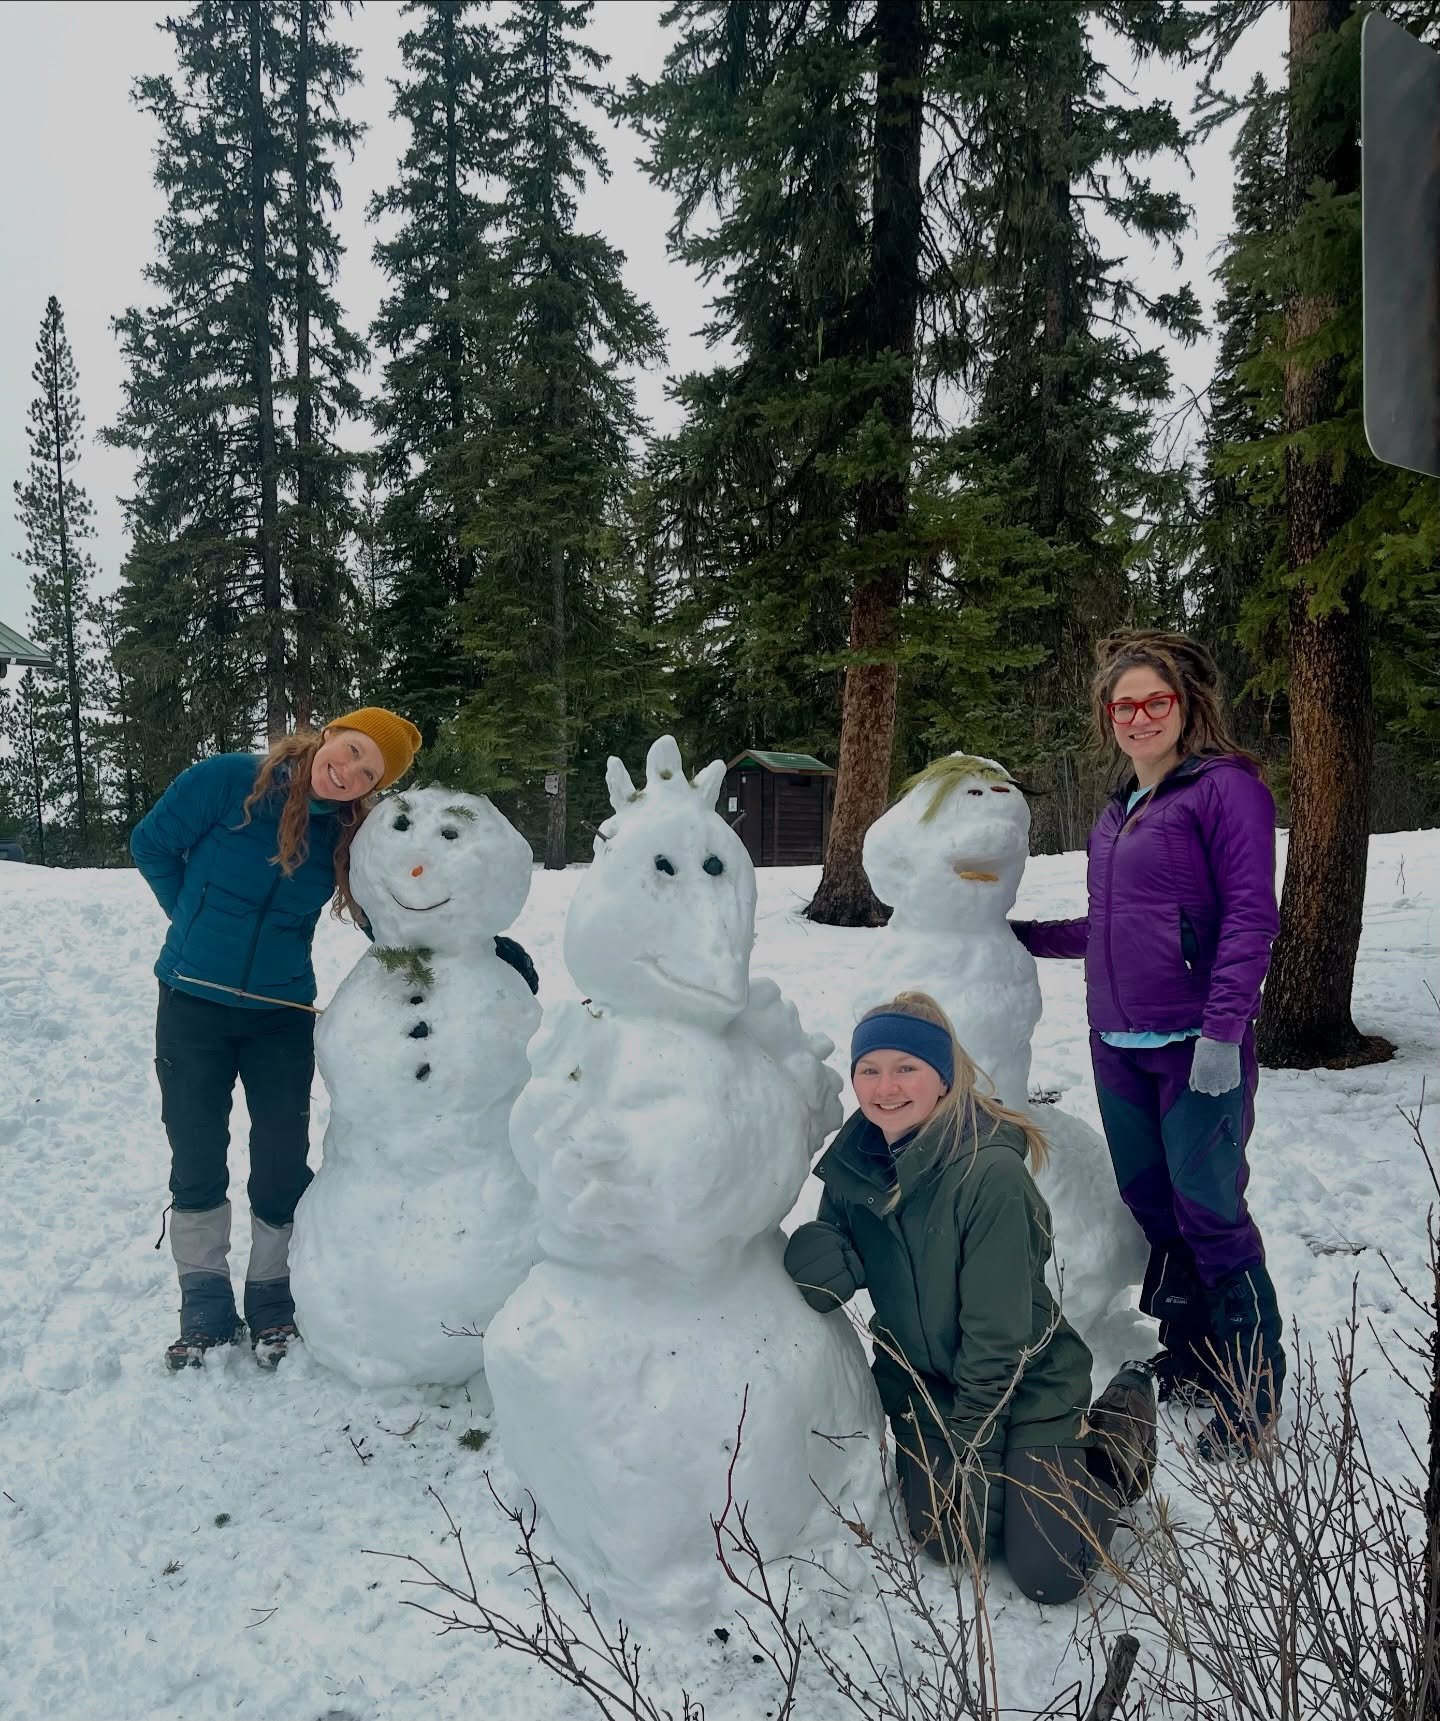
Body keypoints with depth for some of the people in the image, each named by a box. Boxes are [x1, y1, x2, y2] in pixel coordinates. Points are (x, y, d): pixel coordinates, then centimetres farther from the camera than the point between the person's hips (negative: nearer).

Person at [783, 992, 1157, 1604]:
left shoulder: (990, 1174, -29)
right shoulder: (854, 1158, -10)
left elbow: (996, 1334, -23)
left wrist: (964, 1450, -16)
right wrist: (819, 1253, -27)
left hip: (1026, 1386, -5)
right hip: (923, 1381, 5)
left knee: (1049, 1576, -7)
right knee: (953, 1543, -6)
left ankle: (1122, 1415, 17)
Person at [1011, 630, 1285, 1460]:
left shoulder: (1226, 788, -6)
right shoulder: (1119, 813, 14)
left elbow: (1250, 916, -13)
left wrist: (1223, 1029, -19)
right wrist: (1022, 937, 18)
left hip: (1195, 1049, -7)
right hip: (1118, 1048, 7)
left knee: (1209, 1212, 0)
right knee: (1152, 1206, 14)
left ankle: (1253, 1395, 16)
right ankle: (1188, 1362, 30)